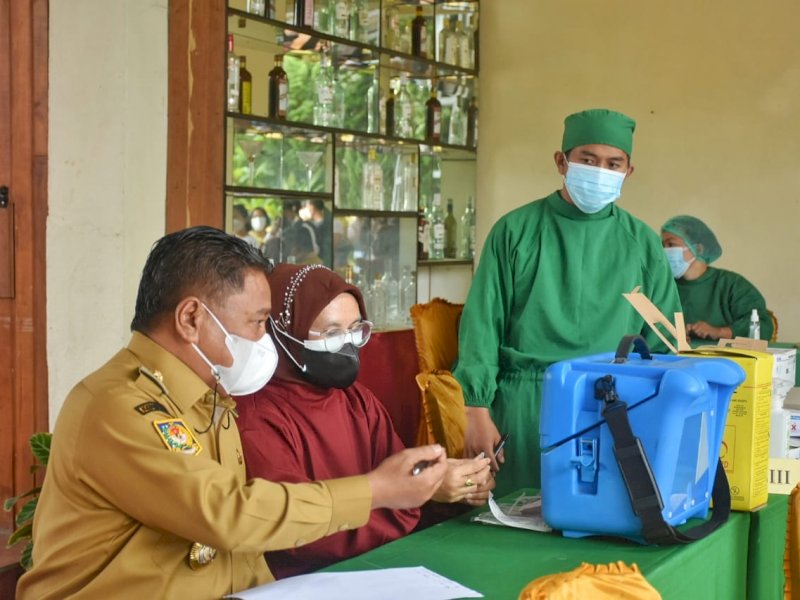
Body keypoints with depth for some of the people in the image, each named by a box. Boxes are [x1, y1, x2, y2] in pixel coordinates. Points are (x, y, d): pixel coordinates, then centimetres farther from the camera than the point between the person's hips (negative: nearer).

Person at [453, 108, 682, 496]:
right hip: (524, 405, -2)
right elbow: (483, 324, -2)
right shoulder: (516, 230, 1)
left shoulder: (642, 243, 7)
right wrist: (477, 410, -9)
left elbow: (664, 341, 11)